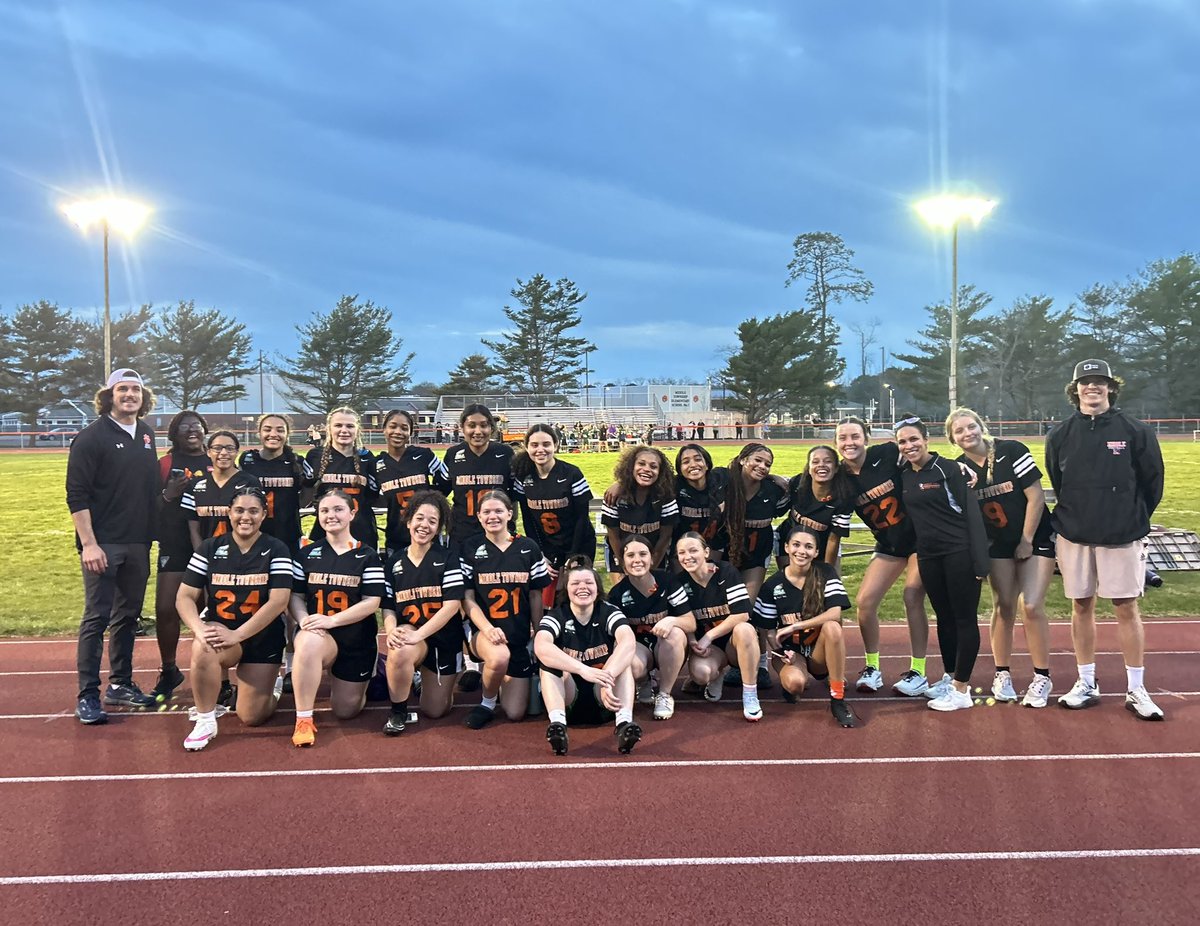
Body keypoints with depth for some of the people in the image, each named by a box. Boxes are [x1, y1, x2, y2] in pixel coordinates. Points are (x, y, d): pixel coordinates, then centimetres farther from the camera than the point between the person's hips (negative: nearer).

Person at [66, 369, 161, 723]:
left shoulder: (145, 434, 12)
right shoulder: (92, 437, -8)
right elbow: (77, 495, -12)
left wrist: (151, 534, 14)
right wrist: (88, 544, -18)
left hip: (138, 544, 7)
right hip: (103, 544, -7)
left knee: (128, 615, 14)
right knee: (97, 618, -4)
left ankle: (120, 684, 25)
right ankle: (87, 696, 2)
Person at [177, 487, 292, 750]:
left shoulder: (276, 550, -7)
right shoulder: (210, 548, -2)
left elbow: (278, 601, -16)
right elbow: (185, 597, -6)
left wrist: (237, 634, -24)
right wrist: (200, 629, -26)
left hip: (263, 637, -1)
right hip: (220, 629, 1)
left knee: (252, 717, -5)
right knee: (203, 647, -36)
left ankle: (269, 682, 31)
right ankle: (205, 721, -15)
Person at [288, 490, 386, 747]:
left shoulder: (367, 557, -3)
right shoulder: (307, 554, 5)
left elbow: (372, 602, -10)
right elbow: (296, 595, 4)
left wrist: (331, 620, -21)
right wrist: (304, 619, -18)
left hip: (357, 639, 0)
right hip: (318, 635, 0)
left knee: (345, 711, 5)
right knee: (308, 644, -39)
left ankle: (348, 682, 41)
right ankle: (303, 720, -27)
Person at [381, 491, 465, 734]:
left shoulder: (447, 559, -6)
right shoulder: (394, 561, 3)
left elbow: (452, 605, -15)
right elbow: (388, 606, 4)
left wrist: (418, 634, -24)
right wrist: (391, 630, -18)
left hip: (444, 637, -1)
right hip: (409, 633, 1)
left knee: (434, 711, 4)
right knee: (399, 653, -37)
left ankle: (427, 678, 40)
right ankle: (398, 711, -9)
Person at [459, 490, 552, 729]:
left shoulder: (528, 548, 2)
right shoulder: (471, 550, -2)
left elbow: (535, 596, 7)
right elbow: (467, 599, -4)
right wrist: (487, 628, -20)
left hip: (520, 636, 2)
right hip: (484, 630, -2)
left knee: (515, 713, 0)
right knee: (500, 656, -39)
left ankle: (495, 675, 32)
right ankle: (487, 703, -7)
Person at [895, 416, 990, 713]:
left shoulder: (947, 469, -9)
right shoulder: (903, 476, 7)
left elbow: (972, 514, -12)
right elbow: (908, 515, 21)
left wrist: (980, 561, -16)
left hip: (959, 553, -6)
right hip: (928, 557, 6)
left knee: (964, 618, 1)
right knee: (944, 617, 16)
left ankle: (961, 689, 8)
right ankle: (949, 676, 30)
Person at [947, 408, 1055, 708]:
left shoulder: (1011, 451, -16)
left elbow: (1036, 496, -15)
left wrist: (1026, 541, -12)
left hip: (1036, 539, -3)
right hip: (999, 545, 3)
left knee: (1032, 606, -10)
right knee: (1003, 607, 5)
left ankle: (1042, 677, 4)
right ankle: (1002, 673, 19)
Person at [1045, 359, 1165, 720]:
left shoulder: (1135, 431, -4)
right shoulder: (1060, 435, 2)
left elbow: (1152, 481, 2)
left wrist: (1135, 520, 8)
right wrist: (1073, 517, 11)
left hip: (1122, 537, -2)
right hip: (1074, 535, 2)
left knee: (1127, 608, 1)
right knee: (1081, 606, 9)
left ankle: (1136, 689, 11)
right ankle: (1087, 684, 20)